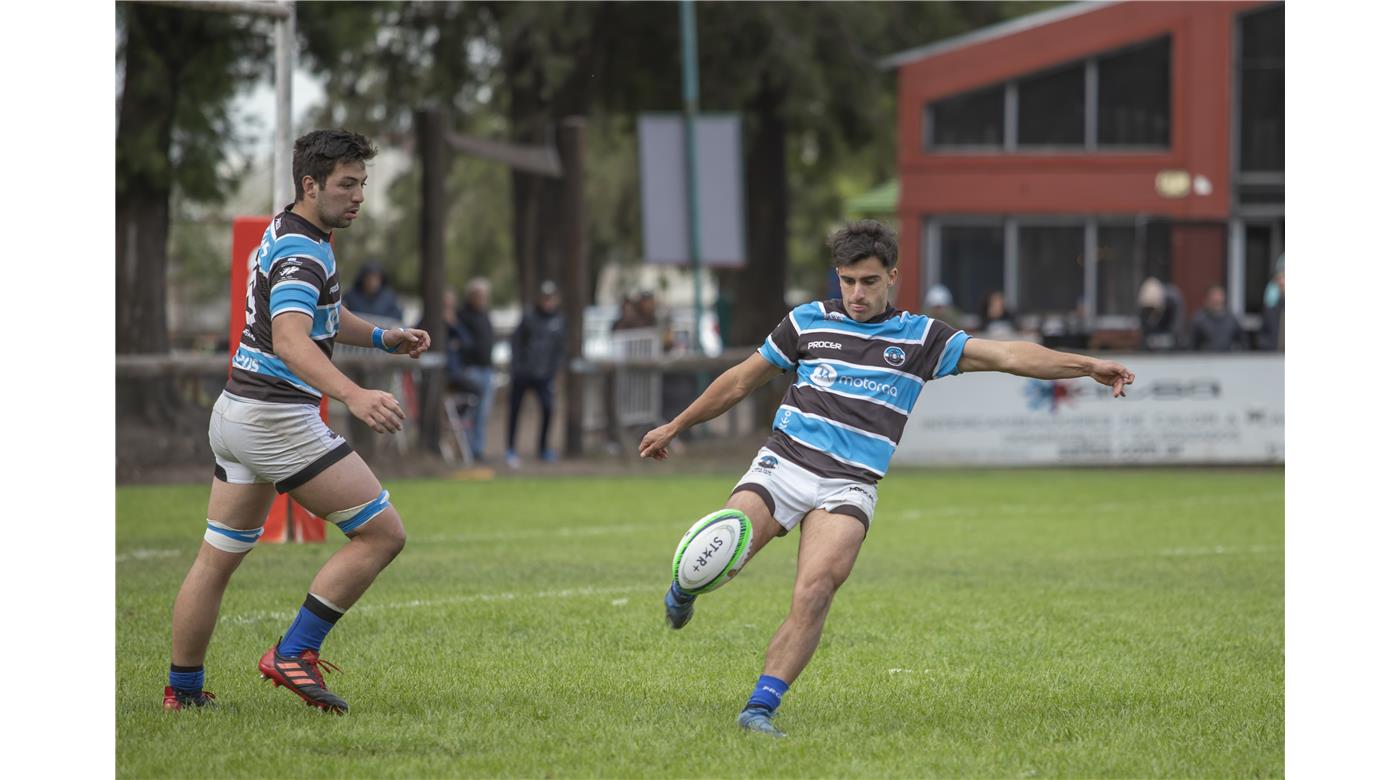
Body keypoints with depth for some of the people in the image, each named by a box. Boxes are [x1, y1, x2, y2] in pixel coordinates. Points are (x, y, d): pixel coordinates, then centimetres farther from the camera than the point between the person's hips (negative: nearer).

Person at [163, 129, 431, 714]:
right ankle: (293, 653, -7)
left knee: (217, 558, 15)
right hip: (278, 418, -10)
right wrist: (354, 396, -50)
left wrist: (380, 337, 17)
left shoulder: (288, 232, 14)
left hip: (236, 414, 10)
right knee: (382, 533, -7)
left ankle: (183, 689, 21)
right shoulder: (301, 253, -19)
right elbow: (290, 341, -36)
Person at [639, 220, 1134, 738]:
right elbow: (742, 380, 20)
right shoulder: (807, 322, 9)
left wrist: (1087, 366, -5)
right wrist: (675, 426, 25)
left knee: (814, 594, -22)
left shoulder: (921, 338, 8)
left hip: (849, 486, 0)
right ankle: (685, 590, 20)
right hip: (783, 463, 0)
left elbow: (1009, 355, 4)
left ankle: (760, 708, -18)